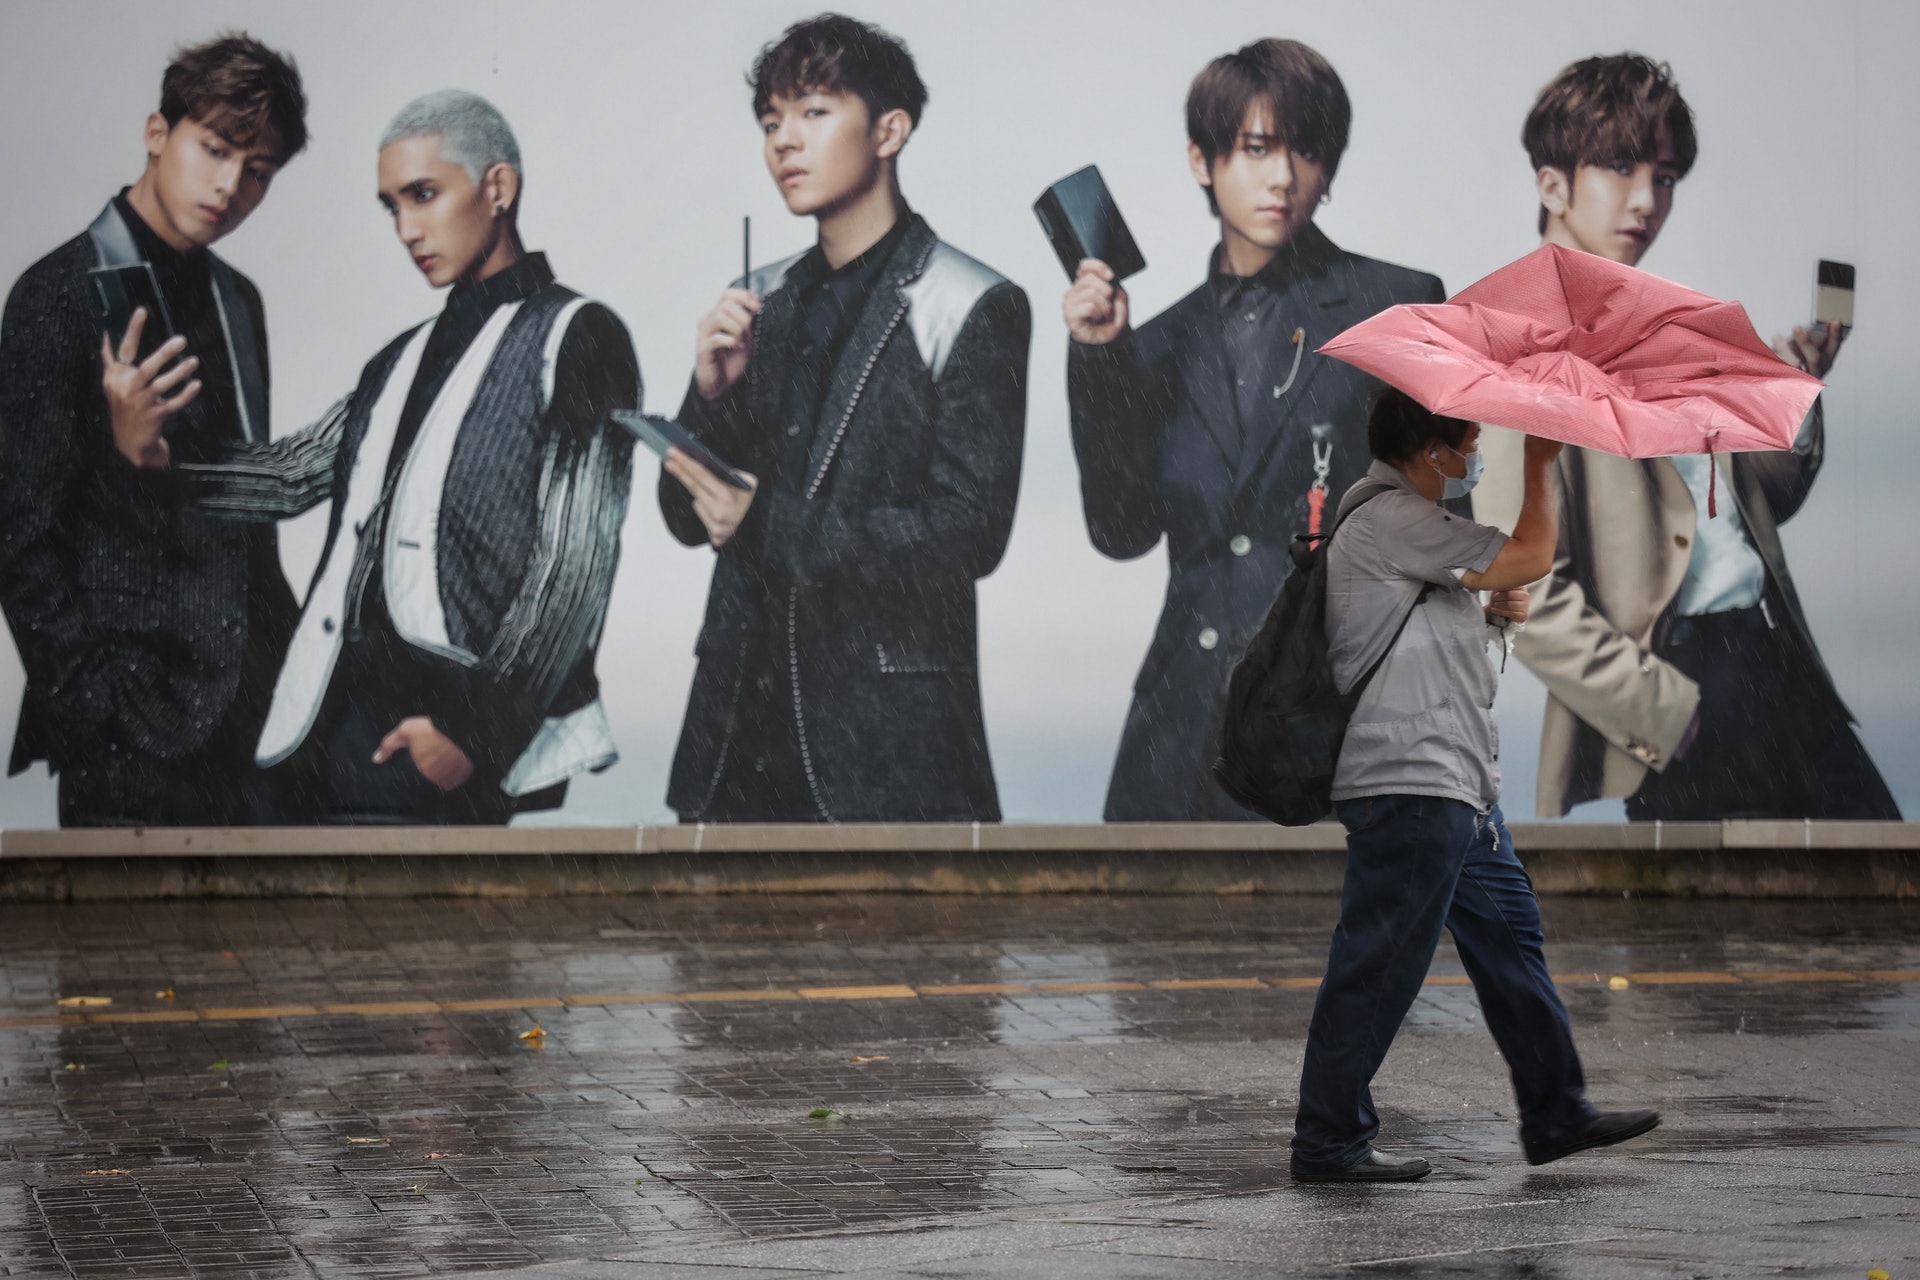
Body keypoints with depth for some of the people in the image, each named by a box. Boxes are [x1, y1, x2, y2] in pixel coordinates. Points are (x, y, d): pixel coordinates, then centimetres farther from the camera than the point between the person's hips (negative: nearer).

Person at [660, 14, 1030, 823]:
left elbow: (970, 531, -12)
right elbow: (688, 516, 13)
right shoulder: (755, 305, 13)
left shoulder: (973, 309, -5)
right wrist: (713, 395, -6)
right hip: (740, 720, 5)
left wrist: (772, 526, -16)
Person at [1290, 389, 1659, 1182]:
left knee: (1508, 937, 15)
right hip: (1409, 783, -11)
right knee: (1380, 967, -6)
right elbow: (1531, 556, -17)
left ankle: (1557, 1115, 23)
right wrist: (1540, 462, -2)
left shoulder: (1405, 518, 19)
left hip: (1455, 788, 11)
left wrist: (1492, 608, 7)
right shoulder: (1390, 520, -16)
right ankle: (1328, 1142, 2)